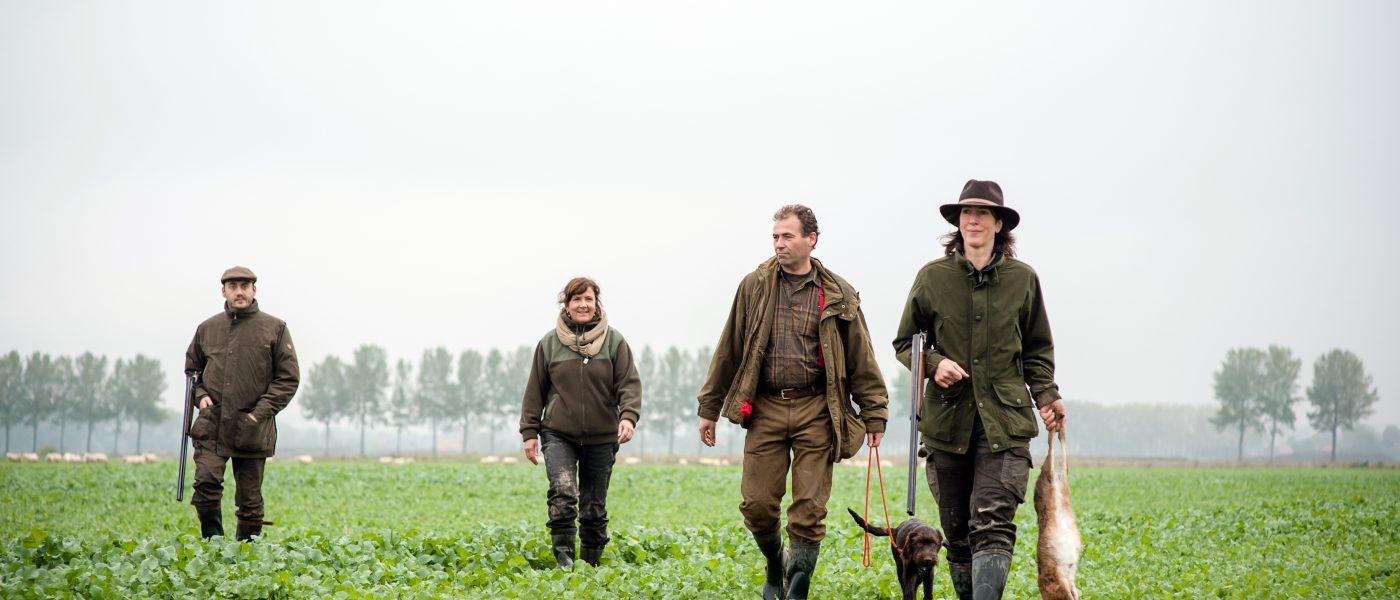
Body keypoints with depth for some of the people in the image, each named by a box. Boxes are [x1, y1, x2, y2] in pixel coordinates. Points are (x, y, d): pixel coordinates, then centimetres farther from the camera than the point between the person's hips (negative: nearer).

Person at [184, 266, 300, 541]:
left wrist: (261, 411, -8)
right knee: (206, 482, -15)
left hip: (252, 427, -1)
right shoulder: (207, 328, 10)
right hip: (212, 425, 1)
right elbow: (191, 368, 24)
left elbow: (288, 377, 1)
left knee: (249, 498, 4)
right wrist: (200, 395, 3)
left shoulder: (275, 329, 2)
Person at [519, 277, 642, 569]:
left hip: (601, 438, 1)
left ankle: (590, 564, 20)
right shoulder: (549, 343, 4)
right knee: (563, 492, -23)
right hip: (559, 435, -1)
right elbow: (535, 391, 9)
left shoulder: (614, 341, 2)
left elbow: (629, 383, -2)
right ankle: (564, 559, -21)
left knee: (594, 508, 7)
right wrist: (529, 432, 5)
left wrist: (628, 416, -19)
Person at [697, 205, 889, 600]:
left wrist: (874, 415, 2)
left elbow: (861, 360, 7)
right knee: (757, 504, 0)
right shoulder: (754, 286, 6)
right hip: (765, 408, 1)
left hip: (815, 411, -1)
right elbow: (729, 351, 10)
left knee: (809, 508, -4)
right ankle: (775, 565, 27)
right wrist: (709, 408, 10)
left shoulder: (838, 296, 4)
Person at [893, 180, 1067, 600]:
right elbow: (904, 343, 13)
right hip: (948, 419, 1)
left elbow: (1037, 350, 18)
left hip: (1005, 422, -1)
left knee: (993, 523, -14)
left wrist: (1046, 395, 4)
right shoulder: (932, 277, 5)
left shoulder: (1023, 279, 7)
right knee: (957, 530, 7)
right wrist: (934, 362, -6)